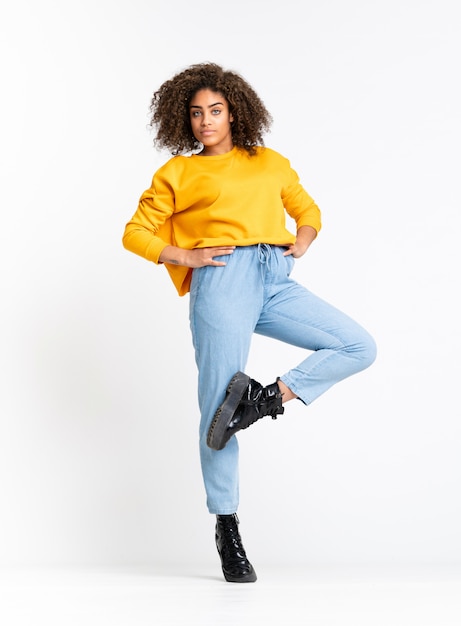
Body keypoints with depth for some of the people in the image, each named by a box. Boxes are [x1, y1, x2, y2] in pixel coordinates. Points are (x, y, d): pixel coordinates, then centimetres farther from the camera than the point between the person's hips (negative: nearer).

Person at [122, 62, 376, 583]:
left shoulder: (270, 163, 23)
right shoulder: (178, 172, 14)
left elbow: (307, 208, 33)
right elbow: (135, 233, 13)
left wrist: (303, 241, 11)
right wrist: (184, 256, -3)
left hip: (276, 283, 4)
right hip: (222, 279, -4)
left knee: (359, 348, -10)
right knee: (218, 406, -7)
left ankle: (268, 397, -10)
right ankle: (226, 527, 7)